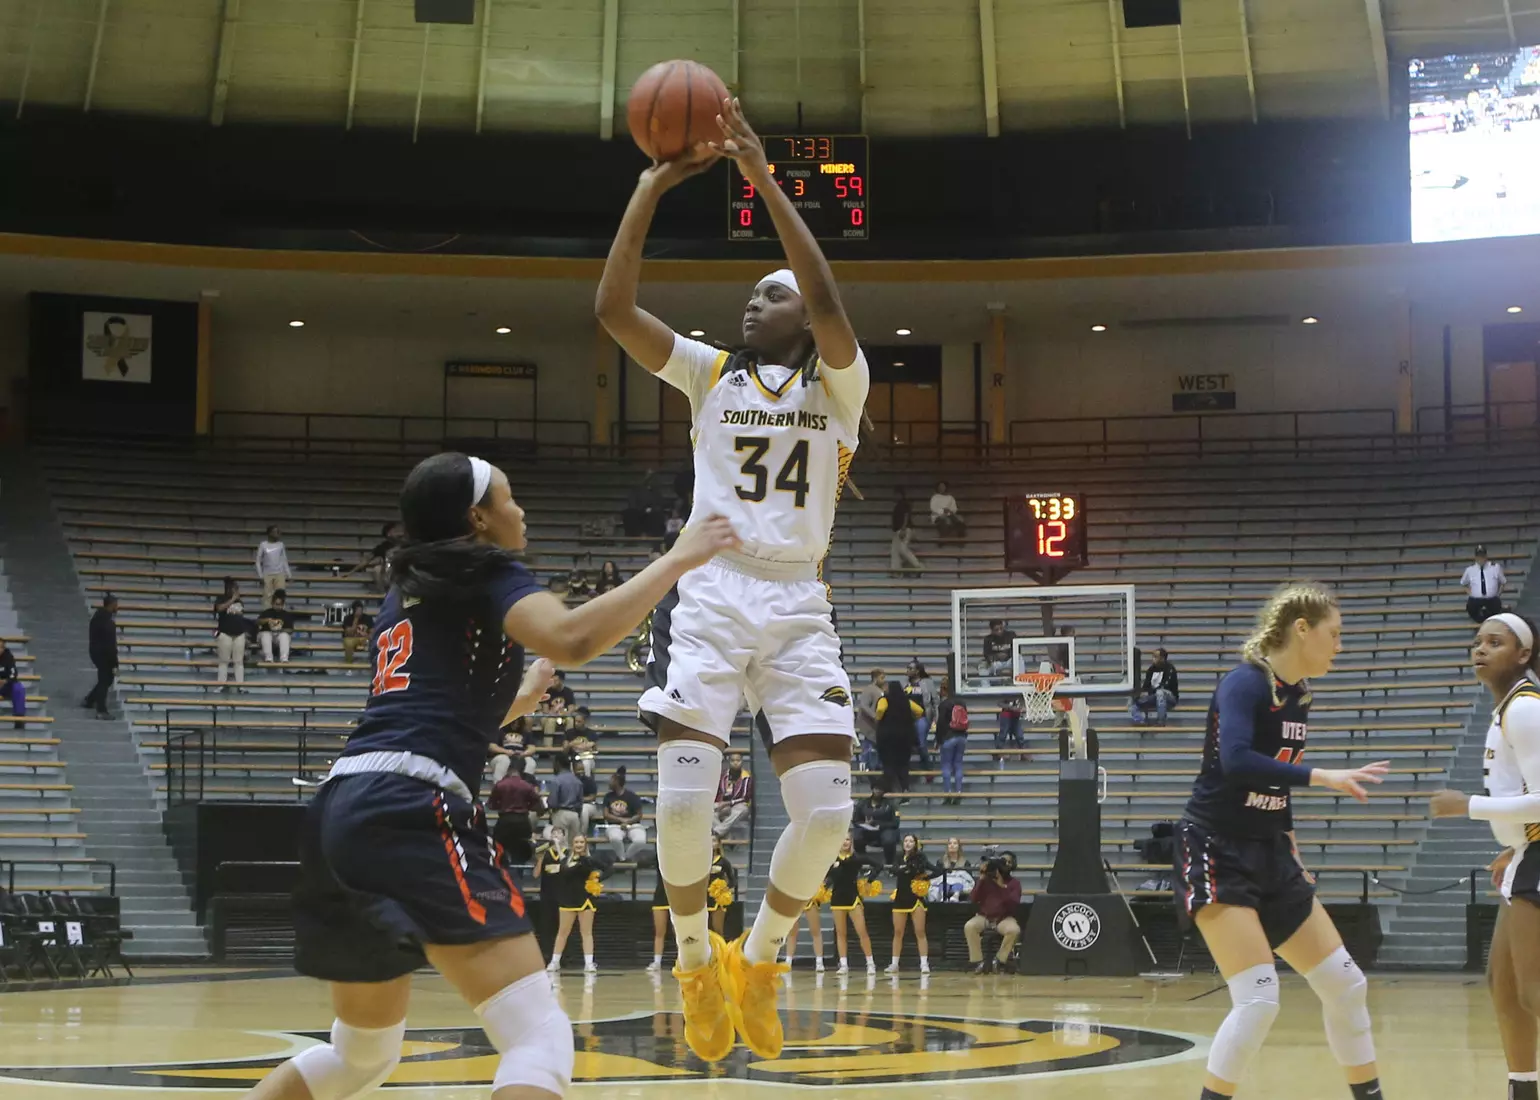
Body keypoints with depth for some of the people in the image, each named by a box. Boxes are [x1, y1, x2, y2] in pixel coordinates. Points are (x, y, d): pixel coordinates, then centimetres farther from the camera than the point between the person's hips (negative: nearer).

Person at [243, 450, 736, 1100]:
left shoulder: (407, 592, 28)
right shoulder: (486, 573, 4)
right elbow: (574, 639, -17)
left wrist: (514, 700, 46)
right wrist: (679, 559, -8)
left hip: (342, 809, 9)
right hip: (408, 814, -9)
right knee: (540, 1039, -13)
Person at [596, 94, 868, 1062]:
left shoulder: (840, 382, 7)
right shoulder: (711, 373, 13)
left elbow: (830, 300, -15)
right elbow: (613, 309, -1)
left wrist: (763, 176, -16)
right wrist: (651, 187, -7)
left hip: (799, 608, 0)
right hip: (709, 599, 1)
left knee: (826, 812, -12)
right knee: (683, 801, -15)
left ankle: (759, 959, 15)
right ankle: (696, 961, 12)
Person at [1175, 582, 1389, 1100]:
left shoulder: (1298, 695, 9)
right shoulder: (1244, 683, -16)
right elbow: (1235, 762, -34)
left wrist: (1291, 850, 17)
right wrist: (1322, 776, -33)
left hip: (1268, 856, 9)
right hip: (1217, 853, -8)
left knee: (1347, 985, 10)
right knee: (1259, 998, -19)